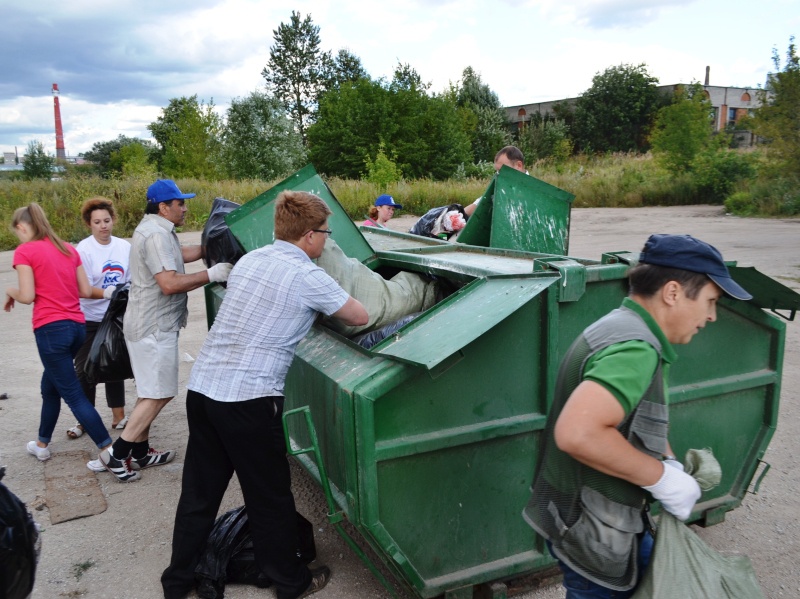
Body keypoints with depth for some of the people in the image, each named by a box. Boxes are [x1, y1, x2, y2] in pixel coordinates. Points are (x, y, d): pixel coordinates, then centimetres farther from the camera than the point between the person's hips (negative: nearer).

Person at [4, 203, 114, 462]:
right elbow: (86, 291, 9)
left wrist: (10, 292, 9)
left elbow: (27, 296, -10)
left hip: (51, 329, -7)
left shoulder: (24, 251, -5)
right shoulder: (68, 249, 12)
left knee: (74, 395, -3)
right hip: (77, 326, 7)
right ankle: (42, 444, 38)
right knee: (50, 387, 25)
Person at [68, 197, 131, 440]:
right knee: (85, 370, 4)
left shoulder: (124, 247, -3)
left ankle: (118, 417, 26)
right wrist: (104, 293, -32)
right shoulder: (83, 250, -14)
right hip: (89, 321, -3)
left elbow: (131, 280, 5)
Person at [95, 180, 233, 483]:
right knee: (159, 395, -4)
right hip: (154, 327, -11)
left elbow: (182, 254, 23)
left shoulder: (153, 228, 13)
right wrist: (211, 274, -21)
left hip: (148, 324, 11)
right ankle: (116, 455, 2)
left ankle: (140, 452, 26)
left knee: (151, 393, 17)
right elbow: (170, 284, -28)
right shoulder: (156, 234, -20)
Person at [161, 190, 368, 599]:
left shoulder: (248, 260, 12)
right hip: (248, 400, -7)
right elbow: (360, 317, 0)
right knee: (270, 497, 10)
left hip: (201, 386, 7)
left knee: (199, 491, 19)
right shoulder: (308, 277, -9)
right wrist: (332, 304, 21)